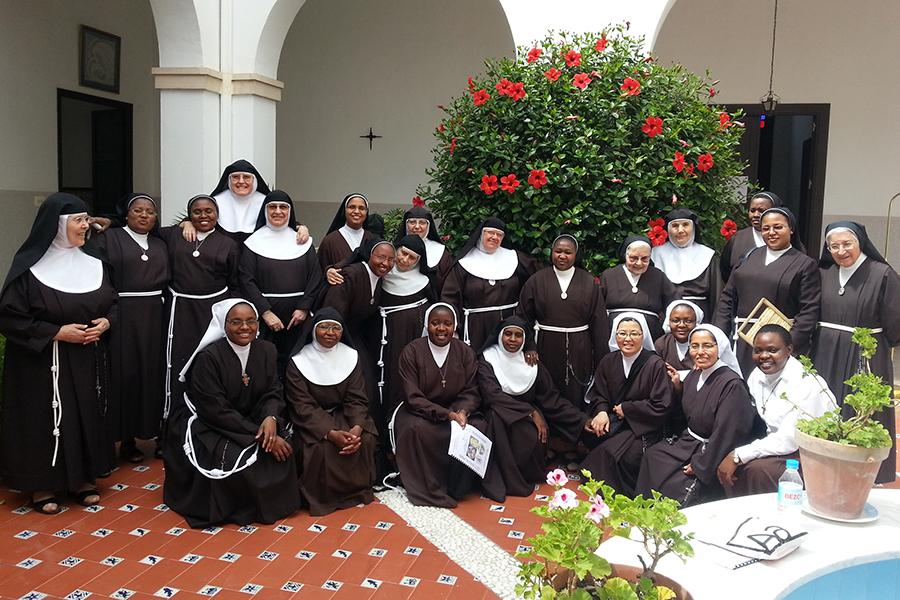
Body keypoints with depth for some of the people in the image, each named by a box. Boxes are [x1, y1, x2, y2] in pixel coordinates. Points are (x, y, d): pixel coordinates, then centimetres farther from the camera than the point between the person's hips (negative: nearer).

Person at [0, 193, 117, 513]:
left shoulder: (92, 260, 3)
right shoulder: (30, 265, -14)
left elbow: (111, 302, 13)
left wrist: (105, 322, -8)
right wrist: (57, 333, -19)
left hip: (88, 360, 5)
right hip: (43, 363, -5)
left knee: (87, 416, 11)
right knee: (45, 420, 2)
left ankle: (83, 477, 26)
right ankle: (42, 485, 18)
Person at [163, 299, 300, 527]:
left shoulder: (266, 350, -3)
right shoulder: (208, 357, -21)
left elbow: (273, 393, -3)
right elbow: (217, 412, -23)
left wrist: (271, 418, -27)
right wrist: (258, 434, -27)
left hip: (250, 421, 5)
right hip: (207, 427, -5)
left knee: (282, 446, -20)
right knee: (236, 459, -31)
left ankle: (270, 502, 5)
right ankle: (237, 508, -1)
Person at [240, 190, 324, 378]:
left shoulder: (302, 240, 9)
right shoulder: (254, 242, 2)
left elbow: (315, 277, 4)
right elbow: (247, 280, -4)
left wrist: (304, 308, -7)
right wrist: (266, 312, -12)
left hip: (298, 315, 2)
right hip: (265, 315, -2)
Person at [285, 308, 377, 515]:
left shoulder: (351, 357, -1)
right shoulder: (298, 362, -10)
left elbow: (356, 399, -4)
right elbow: (303, 406, -15)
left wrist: (357, 427, -26)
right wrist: (330, 433, -30)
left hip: (343, 415, 3)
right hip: (310, 420, -3)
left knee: (365, 439, -23)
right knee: (320, 447, -31)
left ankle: (357, 488, 1)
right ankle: (322, 496, -7)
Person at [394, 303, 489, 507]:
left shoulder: (465, 352, 2)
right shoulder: (411, 351, -8)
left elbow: (471, 392, 0)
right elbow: (413, 397, -13)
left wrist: (462, 412, -24)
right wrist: (447, 414, -25)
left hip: (458, 410, 3)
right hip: (420, 412, -2)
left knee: (479, 428, -27)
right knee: (416, 429, -36)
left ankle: (457, 488, -7)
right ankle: (429, 490, -16)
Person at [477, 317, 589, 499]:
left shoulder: (531, 362, 7)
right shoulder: (487, 360, -3)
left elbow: (551, 398, 7)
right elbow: (493, 395, -17)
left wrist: (583, 420, -3)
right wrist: (531, 412, -22)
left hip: (528, 416, 2)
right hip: (498, 414, -2)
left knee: (534, 435, -31)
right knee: (498, 415, -36)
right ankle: (503, 481, -24)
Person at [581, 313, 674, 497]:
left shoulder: (656, 365, -8)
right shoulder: (608, 361, 8)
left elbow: (662, 406, -11)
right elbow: (598, 395, 10)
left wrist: (625, 409, -9)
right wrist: (601, 411, -13)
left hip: (644, 428, -5)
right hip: (613, 423, 6)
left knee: (609, 453, -28)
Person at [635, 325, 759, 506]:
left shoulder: (732, 384, -22)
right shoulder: (695, 375, 2)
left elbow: (725, 434, -23)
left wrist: (700, 466, -18)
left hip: (712, 454, -8)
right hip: (688, 442, 8)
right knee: (651, 456, -7)